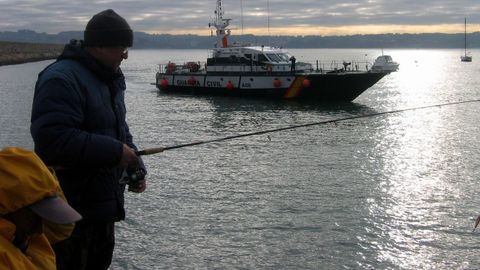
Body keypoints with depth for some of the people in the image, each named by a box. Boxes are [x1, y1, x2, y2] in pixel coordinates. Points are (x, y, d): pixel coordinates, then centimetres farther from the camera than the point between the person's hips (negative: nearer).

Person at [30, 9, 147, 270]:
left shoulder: (110, 79, 12)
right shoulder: (62, 78, -19)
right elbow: (52, 139, -30)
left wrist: (136, 168, 4)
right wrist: (115, 152, -25)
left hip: (103, 207, 9)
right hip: (71, 212, -9)